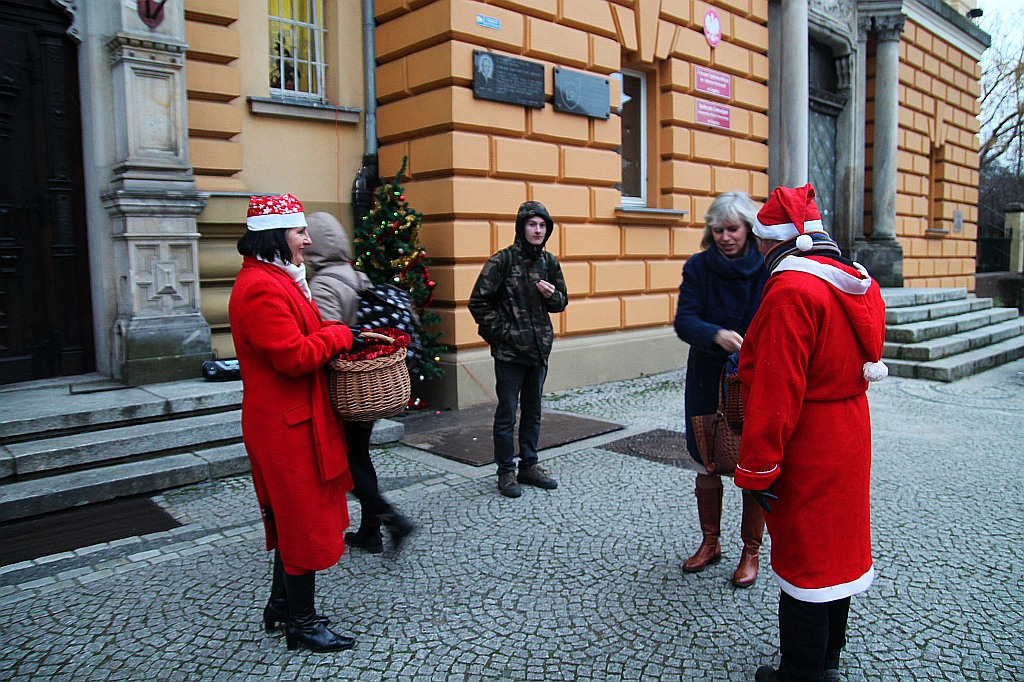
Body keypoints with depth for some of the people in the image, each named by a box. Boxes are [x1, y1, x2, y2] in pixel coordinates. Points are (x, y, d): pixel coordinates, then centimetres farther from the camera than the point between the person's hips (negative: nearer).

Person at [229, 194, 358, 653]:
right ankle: (301, 623, 17)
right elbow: (293, 356, -28)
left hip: (293, 417, 11)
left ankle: (282, 602, 35)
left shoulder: (276, 279, 14)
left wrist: (333, 337, 5)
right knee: (304, 520, 1)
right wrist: (340, 334, -14)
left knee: (293, 515, 20)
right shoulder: (260, 288, -21)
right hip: (286, 423, -11)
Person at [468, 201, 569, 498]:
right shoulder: (502, 260, -9)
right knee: (507, 413, 3)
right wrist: (500, 331, -12)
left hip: (539, 350, 6)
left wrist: (552, 295, -6)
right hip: (509, 351, -5)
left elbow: (562, 302, 16)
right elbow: (478, 302, -9)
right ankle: (506, 471, 15)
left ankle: (529, 465, 29)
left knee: (533, 411, 15)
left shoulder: (550, 262, 7)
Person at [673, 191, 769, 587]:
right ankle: (710, 543, 32)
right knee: (705, 464, 13)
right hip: (708, 381, 2)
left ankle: (751, 551, 26)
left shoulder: (769, 269, -8)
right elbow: (684, 321, -13)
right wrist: (717, 335, -33)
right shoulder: (698, 267, -4)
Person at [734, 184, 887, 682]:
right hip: (850, 437, 9)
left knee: (802, 559, 4)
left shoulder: (791, 291, -23)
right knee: (837, 546, 20)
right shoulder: (859, 283, 7)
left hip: (807, 451, -9)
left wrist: (757, 469, -19)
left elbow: (776, 394, -25)